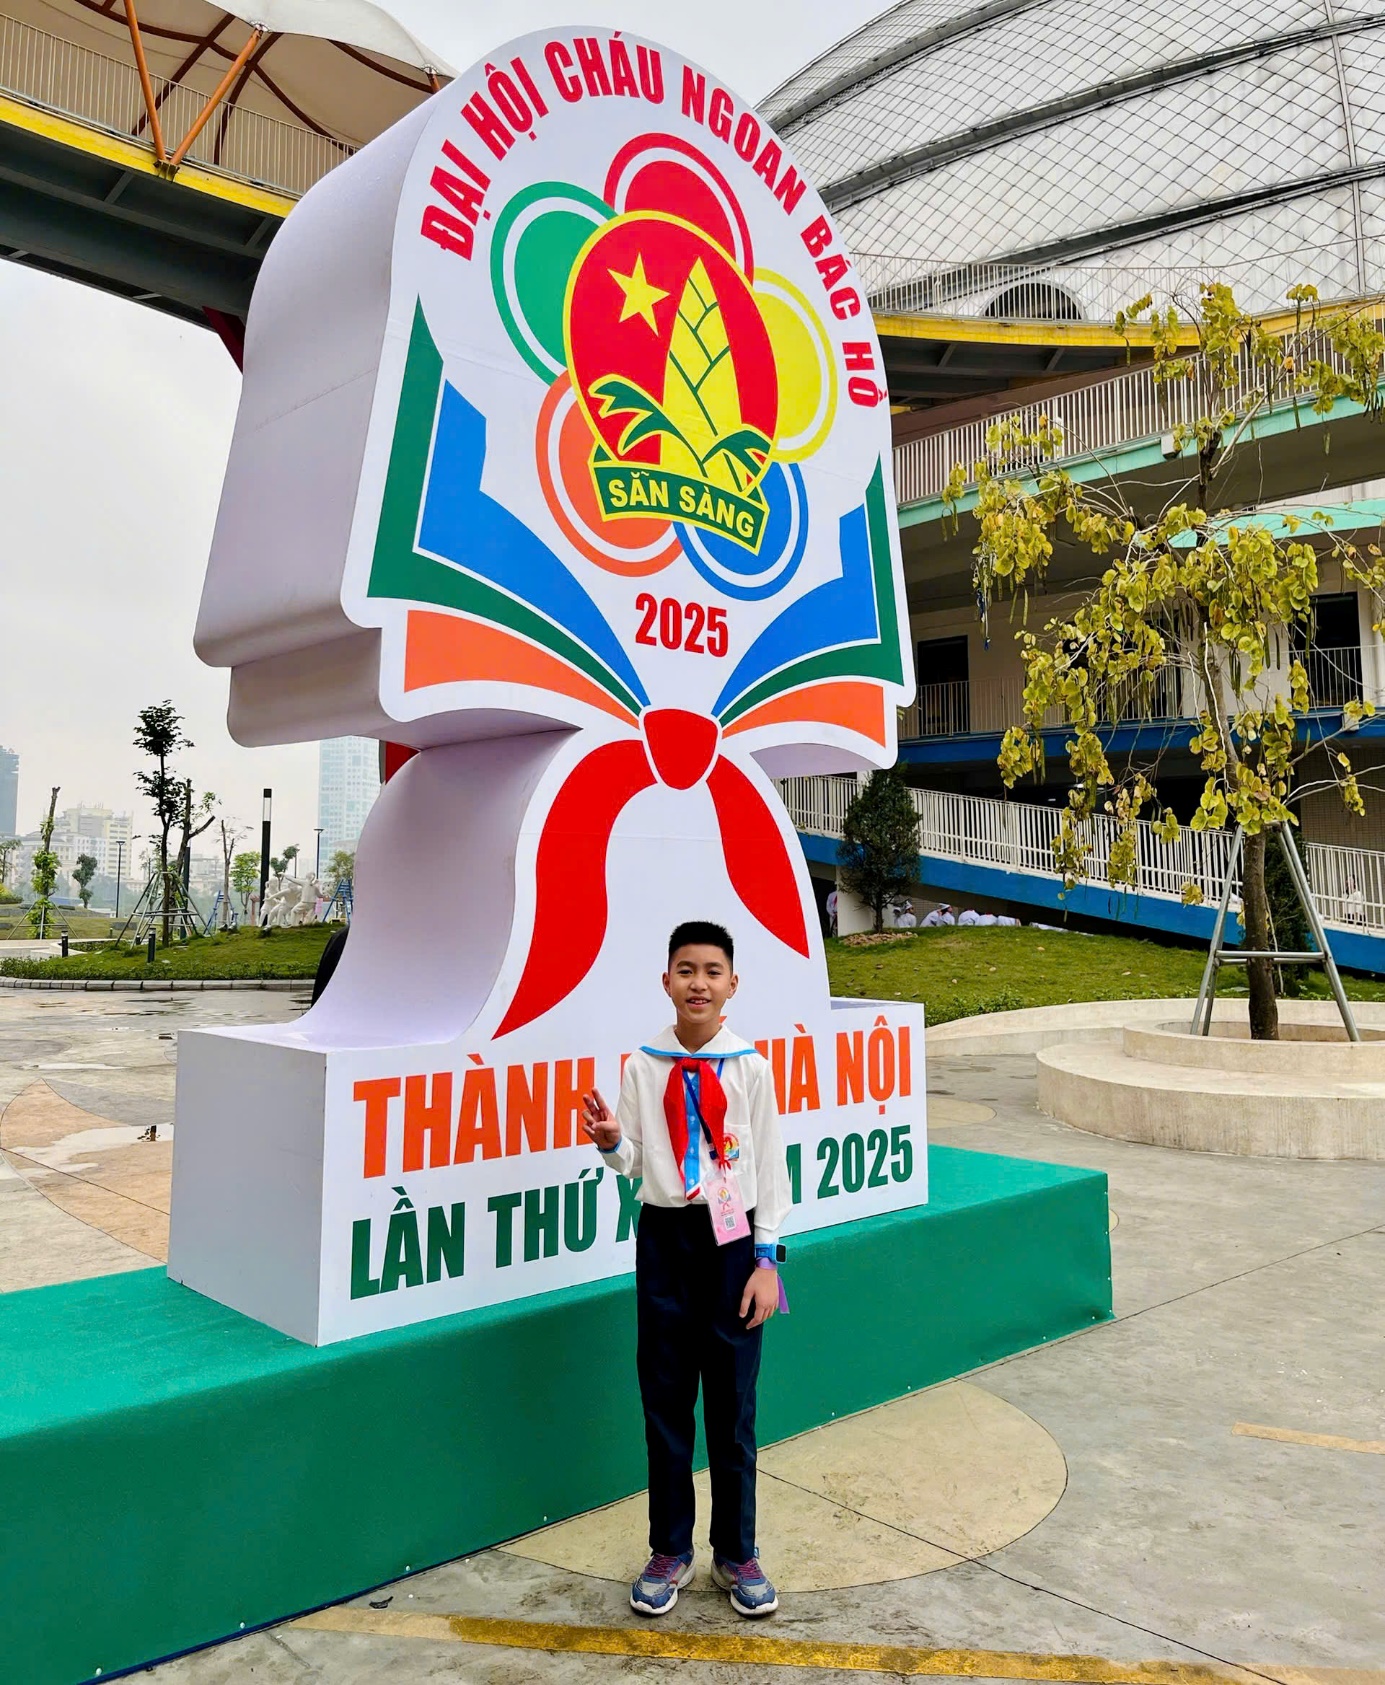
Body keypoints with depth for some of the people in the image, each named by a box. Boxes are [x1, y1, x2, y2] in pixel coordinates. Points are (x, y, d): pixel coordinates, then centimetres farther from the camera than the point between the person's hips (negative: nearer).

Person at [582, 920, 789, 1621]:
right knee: (664, 1398, 10)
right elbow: (633, 1162, 5)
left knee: (732, 1401, 8)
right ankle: (669, 1551, 28)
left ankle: (737, 1555, 26)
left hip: (732, 1236, -1)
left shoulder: (748, 1066, -5)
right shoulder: (644, 1065, -1)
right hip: (664, 1237, 1)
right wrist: (610, 1141, -18)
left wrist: (767, 1257, -4)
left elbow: (770, 1164, -1)